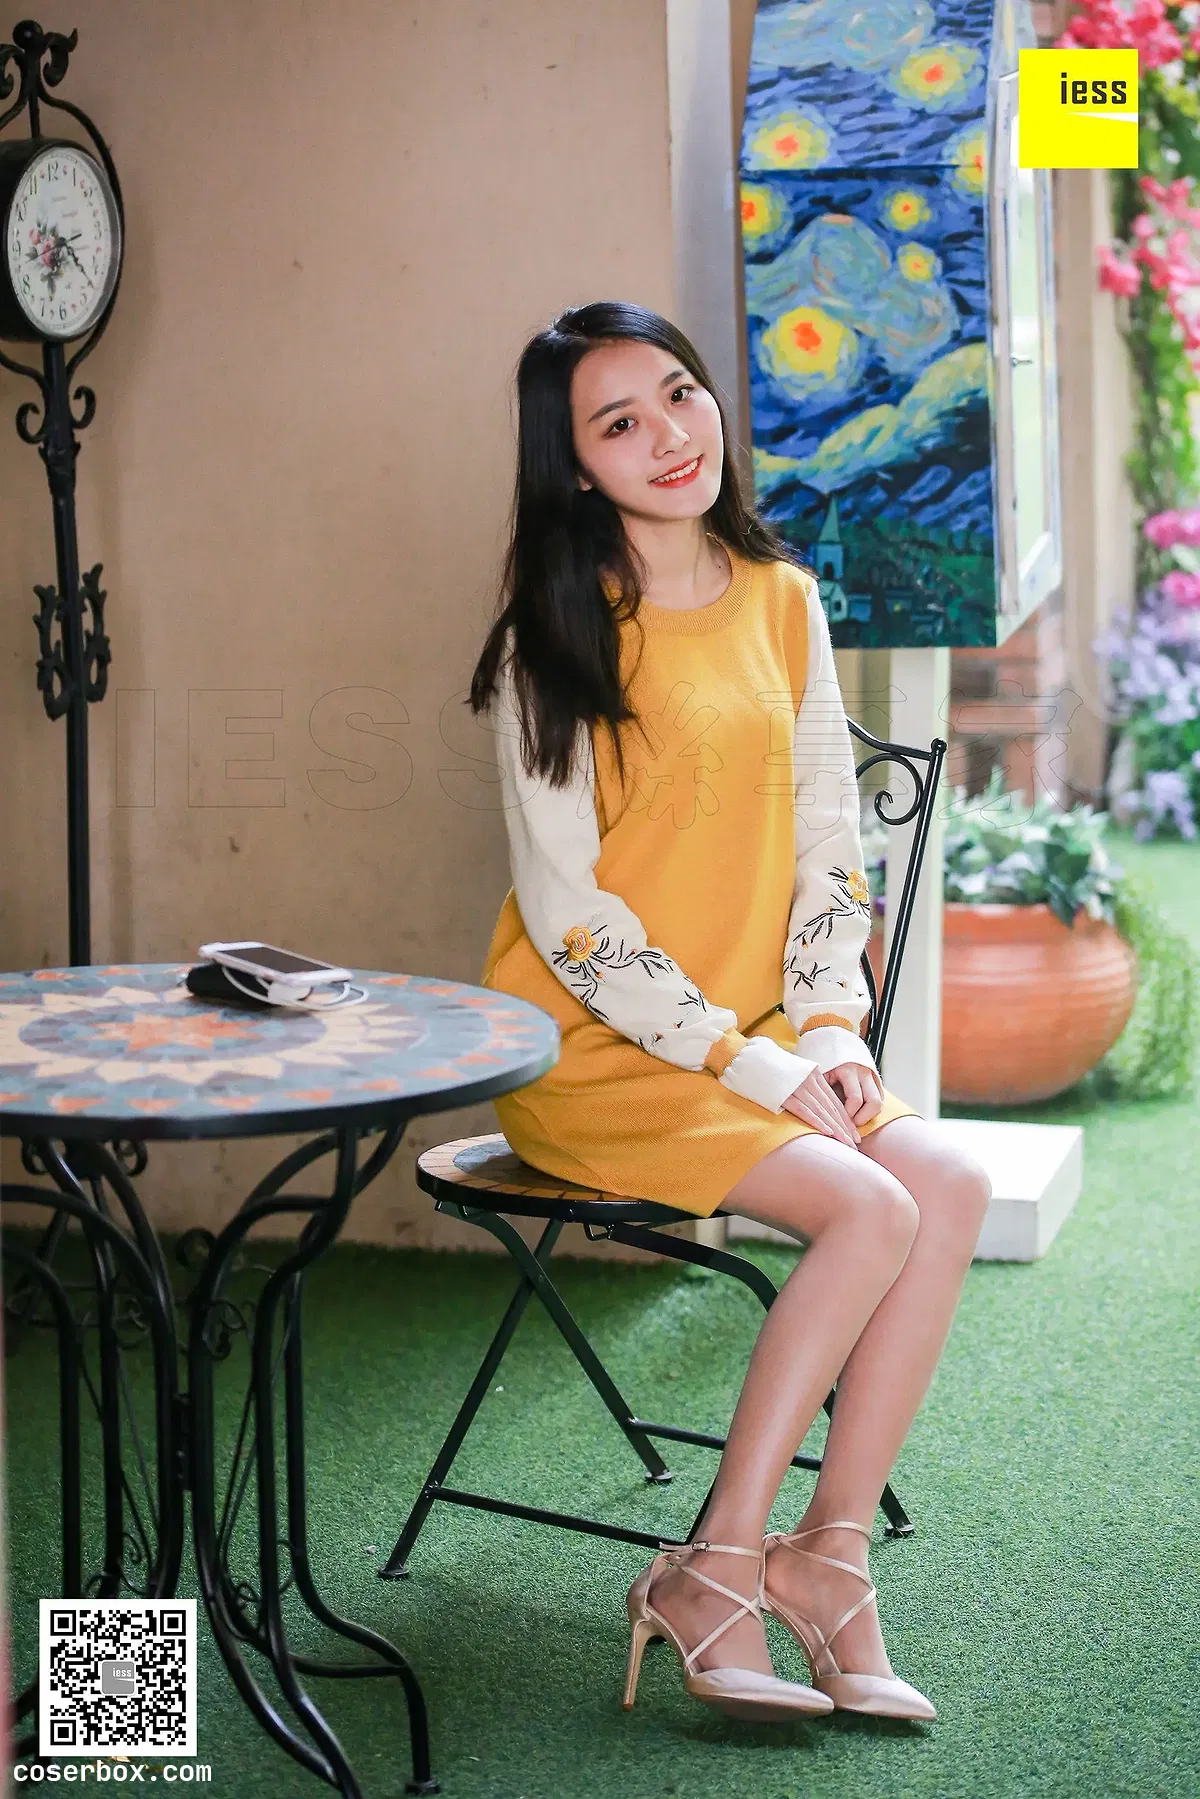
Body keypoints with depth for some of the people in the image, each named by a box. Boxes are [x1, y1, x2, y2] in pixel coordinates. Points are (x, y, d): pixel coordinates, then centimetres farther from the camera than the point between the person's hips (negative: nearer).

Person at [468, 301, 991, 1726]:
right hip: (595, 1057, -5)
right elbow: (568, 918, -13)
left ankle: (827, 1551, -9)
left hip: (762, 1039, 6)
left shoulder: (783, 601, 8)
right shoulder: (556, 643, -9)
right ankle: (716, 1574, -11)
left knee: (952, 1186, -18)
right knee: (871, 1209, -23)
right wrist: (753, 1067, -16)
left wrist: (831, 1029, -4)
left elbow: (828, 842, 11)